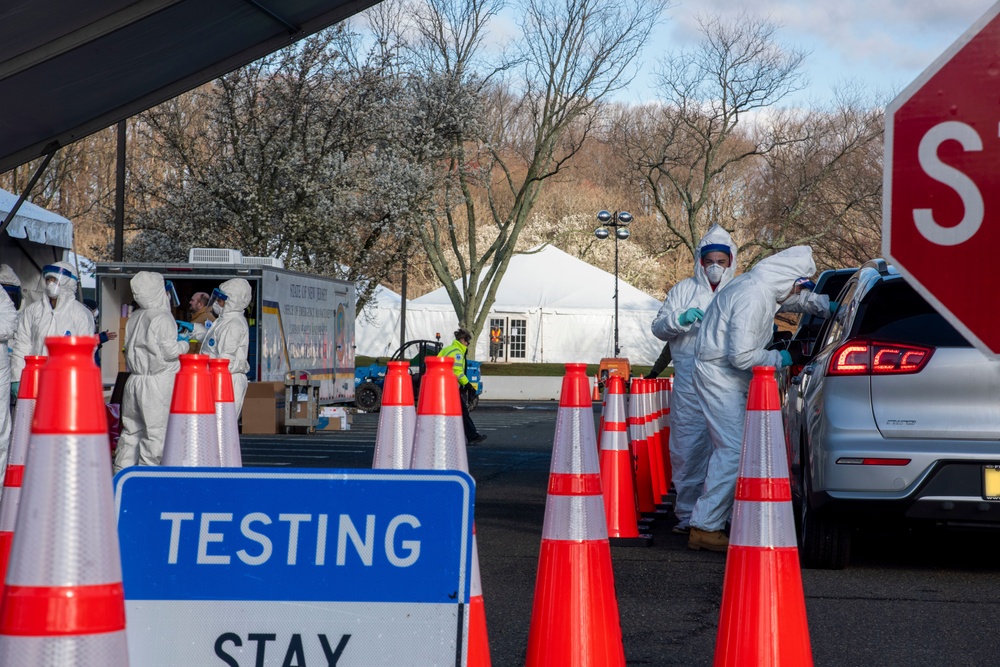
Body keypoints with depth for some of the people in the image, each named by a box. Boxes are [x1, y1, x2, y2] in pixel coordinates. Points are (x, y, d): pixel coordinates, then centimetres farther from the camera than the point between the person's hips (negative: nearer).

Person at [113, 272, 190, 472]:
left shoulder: (134, 318, 10)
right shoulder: (163, 318, -13)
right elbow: (169, 351, -16)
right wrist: (184, 345, 4)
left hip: (134, 380, 7)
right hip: (157, 383, -7)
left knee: (131, 430, 14)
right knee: (156, 432, -3)